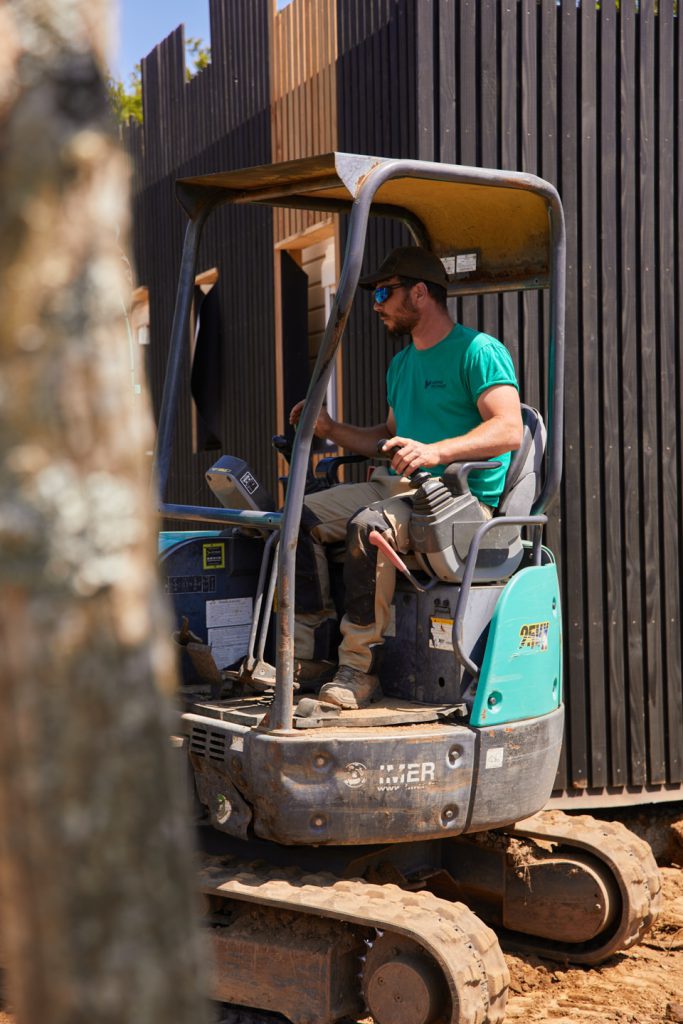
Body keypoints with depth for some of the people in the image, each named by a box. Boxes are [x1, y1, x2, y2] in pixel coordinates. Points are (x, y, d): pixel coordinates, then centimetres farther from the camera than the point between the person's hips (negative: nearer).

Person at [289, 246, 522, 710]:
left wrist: (436, 451, -33)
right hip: (397, 485, 9)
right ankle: (309, 654, -7)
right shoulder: (401, 364, 21)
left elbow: (509, 430, -19)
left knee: (370, 525, -35)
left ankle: (360, 669, -26)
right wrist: (330, 429, 14)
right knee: (302, 516, -7)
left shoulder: (479, 351, -6)